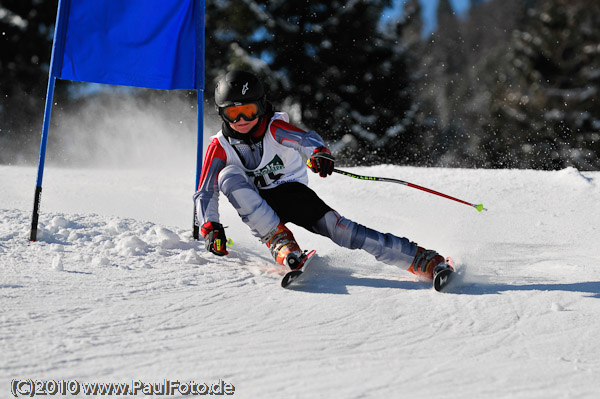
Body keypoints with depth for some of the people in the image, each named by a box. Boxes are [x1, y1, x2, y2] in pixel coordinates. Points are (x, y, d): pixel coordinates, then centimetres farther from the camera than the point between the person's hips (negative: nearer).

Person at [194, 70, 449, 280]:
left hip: (293, 193, -1)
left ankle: (424, 261, -28)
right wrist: (210, 228, -24)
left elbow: (304, 139, -30)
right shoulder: (220, 147, -6)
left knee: (337, 228, -23)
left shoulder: (274, 128, -10)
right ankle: (278, 238, -31)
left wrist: (318, 152, -54)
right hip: (257, 208, 1)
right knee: (228, 176, -27)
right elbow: (205, 194, -6)